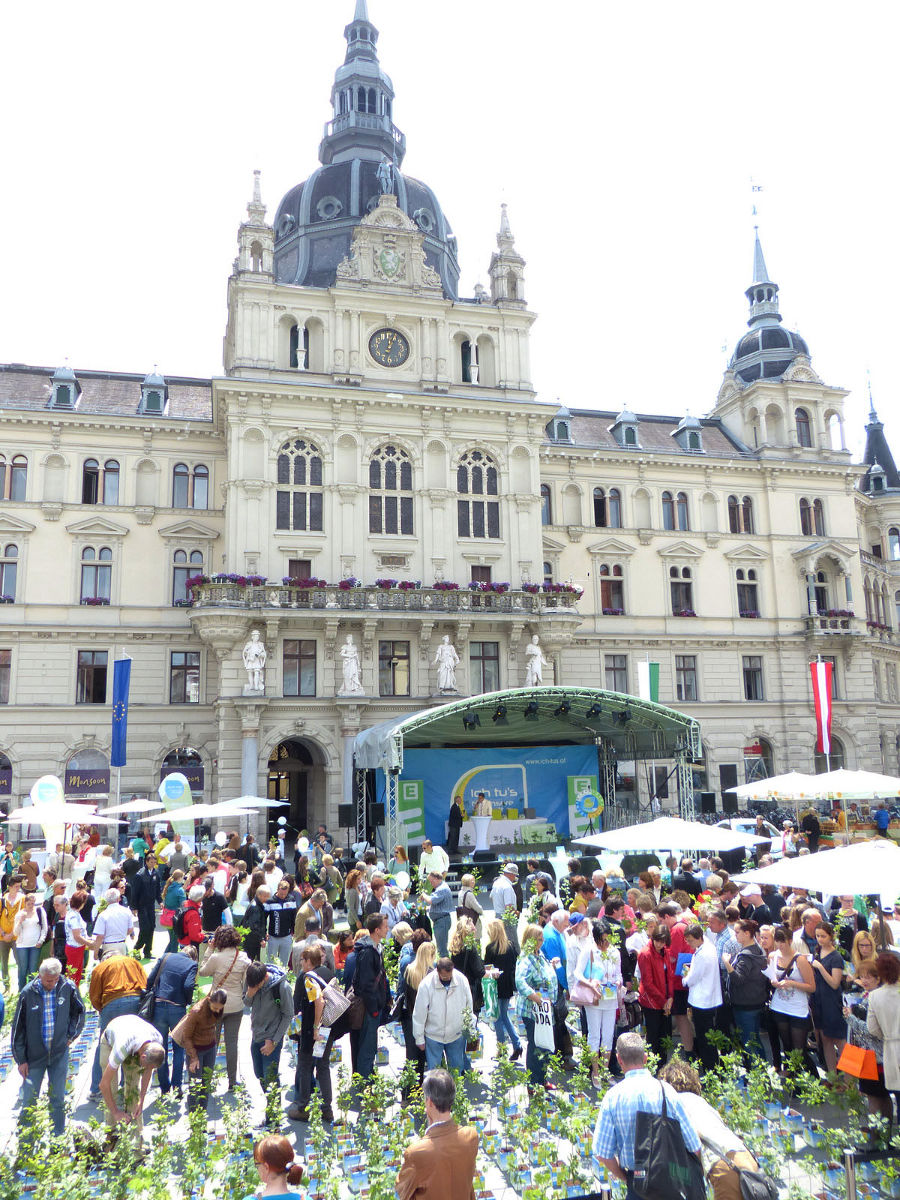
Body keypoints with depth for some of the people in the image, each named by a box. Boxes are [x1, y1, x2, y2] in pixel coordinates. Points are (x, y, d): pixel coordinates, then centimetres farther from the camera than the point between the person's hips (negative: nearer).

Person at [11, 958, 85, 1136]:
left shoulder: (68, 988, -9)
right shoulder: (28, 993, -12)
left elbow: (79, 1012, 10)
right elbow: (18, 1027, -4)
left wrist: (71, 1035, 2)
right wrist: (21, 1059, -3)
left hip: (59, 1053, 1)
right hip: (34, 1054, -1)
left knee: (58, 1099, 9)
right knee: (29, 1099, 4)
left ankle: (58, 1137, 24)